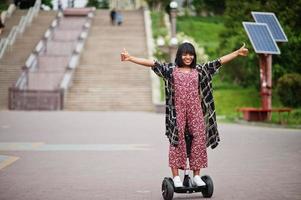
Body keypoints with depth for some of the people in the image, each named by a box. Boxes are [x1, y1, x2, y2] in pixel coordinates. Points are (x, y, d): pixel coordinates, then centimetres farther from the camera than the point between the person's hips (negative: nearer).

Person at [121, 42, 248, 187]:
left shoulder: (199, 70, 12)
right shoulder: (171, 70, 5)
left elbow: (219, 61, 13)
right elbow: (152, 63, -4)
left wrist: (238, 53, 12)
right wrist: (130, 58, -12)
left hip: (195, 110, 3)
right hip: (178, 110, -3)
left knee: (199, 138, -2)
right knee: (177, 140, -5)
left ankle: (196, 175, 7)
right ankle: (176, 177, -3)